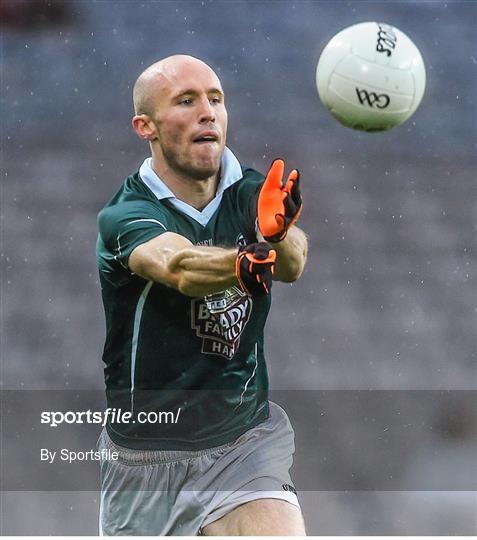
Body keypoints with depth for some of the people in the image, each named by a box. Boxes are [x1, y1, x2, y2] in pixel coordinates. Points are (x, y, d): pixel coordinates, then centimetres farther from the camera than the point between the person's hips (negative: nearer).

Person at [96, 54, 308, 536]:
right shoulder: (124, 216, -14)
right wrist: (245, 264, -58)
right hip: (145, 458, -1)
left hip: (245, 443, 2)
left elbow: (291, 263, -24)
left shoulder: (252, 194, -4)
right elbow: (178, 266, -36)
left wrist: (276, 233, -49)